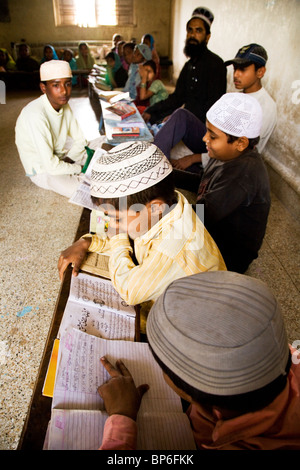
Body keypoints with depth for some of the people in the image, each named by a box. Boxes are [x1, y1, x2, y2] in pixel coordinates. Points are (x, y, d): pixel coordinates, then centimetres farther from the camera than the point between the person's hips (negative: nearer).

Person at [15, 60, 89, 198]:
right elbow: (51, 166, -31)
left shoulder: (64, 105, -4)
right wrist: (79, 168, -17)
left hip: (59, 158, 8)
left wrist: (68, 159, -13)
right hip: (42, 171, -8)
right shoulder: (35, 115, -30)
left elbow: (80, 140, 4)